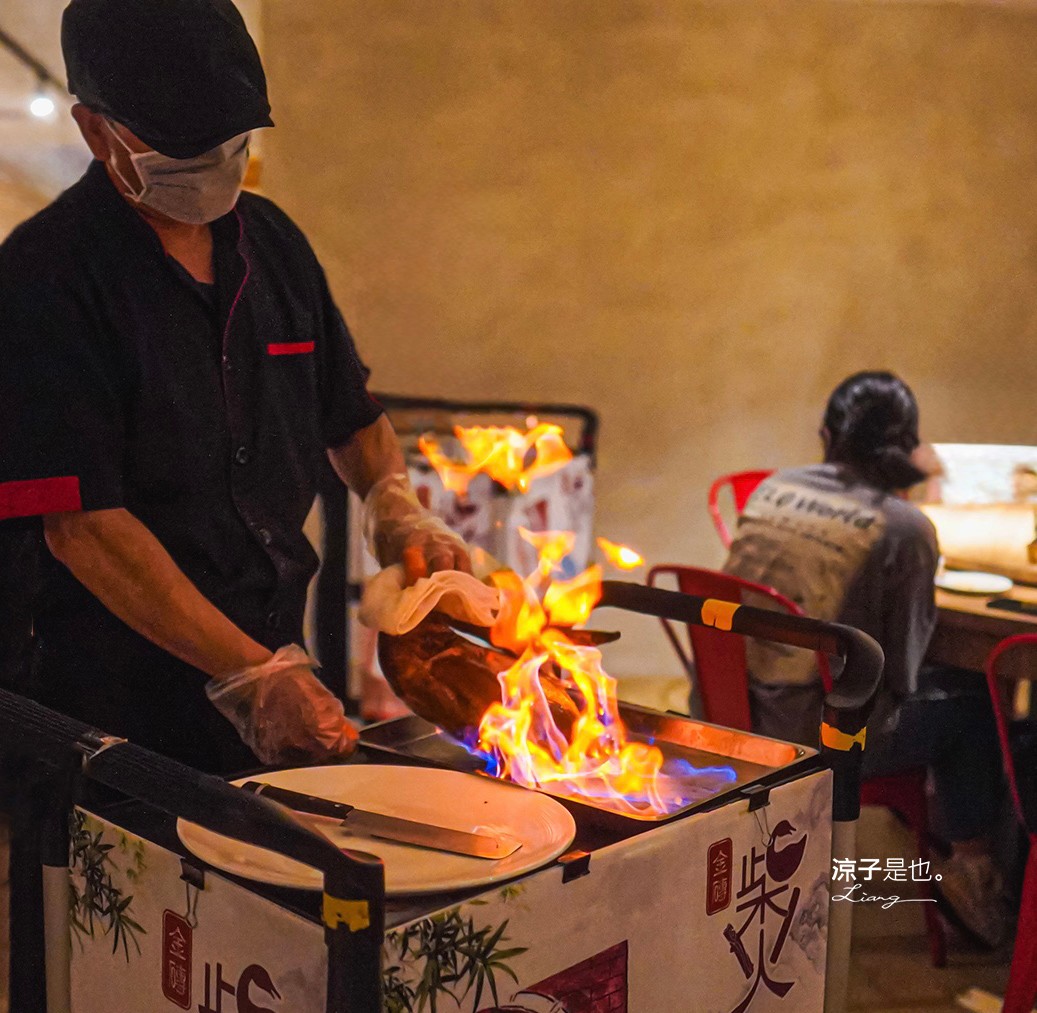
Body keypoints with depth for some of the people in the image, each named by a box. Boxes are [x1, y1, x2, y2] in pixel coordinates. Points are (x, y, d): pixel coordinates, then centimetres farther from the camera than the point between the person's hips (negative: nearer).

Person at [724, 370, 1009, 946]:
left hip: (735, 713, 6)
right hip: (820, 739, -6)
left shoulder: (771, 489, 0)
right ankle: (971, 864, 29)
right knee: (974, 702, 18)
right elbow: (901, 671, -5)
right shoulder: (904, 528, -14)